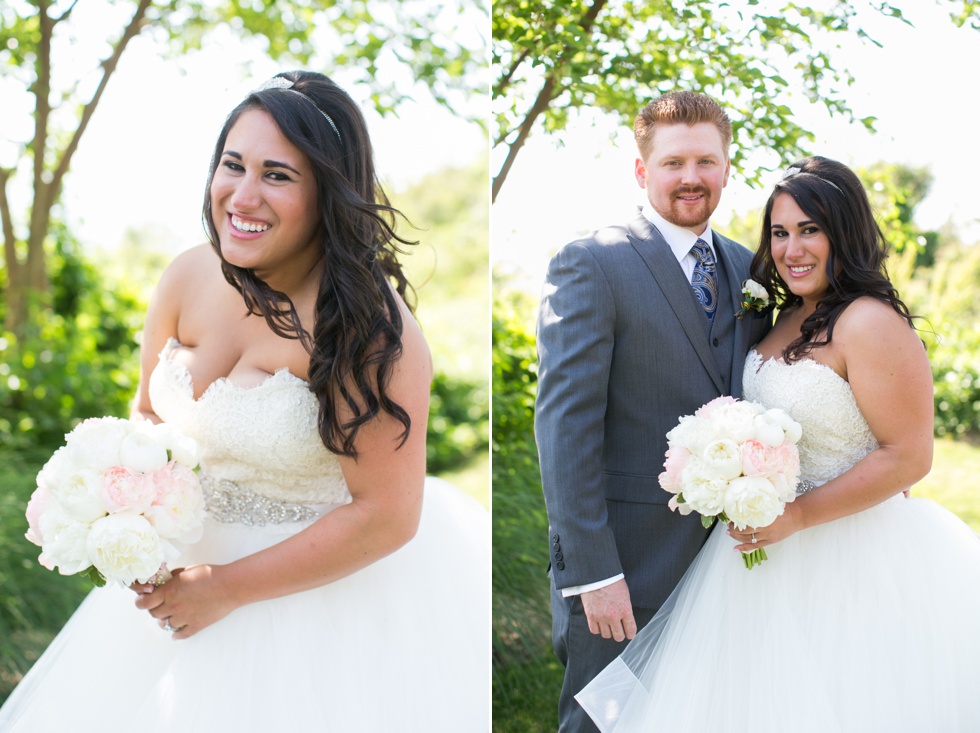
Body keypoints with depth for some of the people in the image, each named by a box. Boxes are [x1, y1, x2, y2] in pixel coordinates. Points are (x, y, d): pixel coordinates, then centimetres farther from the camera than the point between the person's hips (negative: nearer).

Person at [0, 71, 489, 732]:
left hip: (329, 587, -6)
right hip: (192, 561, 6)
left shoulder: (366, 325, -25)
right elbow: (150, 415, 9)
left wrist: (227, 588, -19)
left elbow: (386, 515, -24)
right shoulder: (190, 279, -6)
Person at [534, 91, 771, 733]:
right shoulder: (590, 265, -9)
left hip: (727, 557, 6)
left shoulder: (749, 270, 11)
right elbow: (564, 422, -15)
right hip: (627, 565, -5)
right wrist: (593, 570, -19)